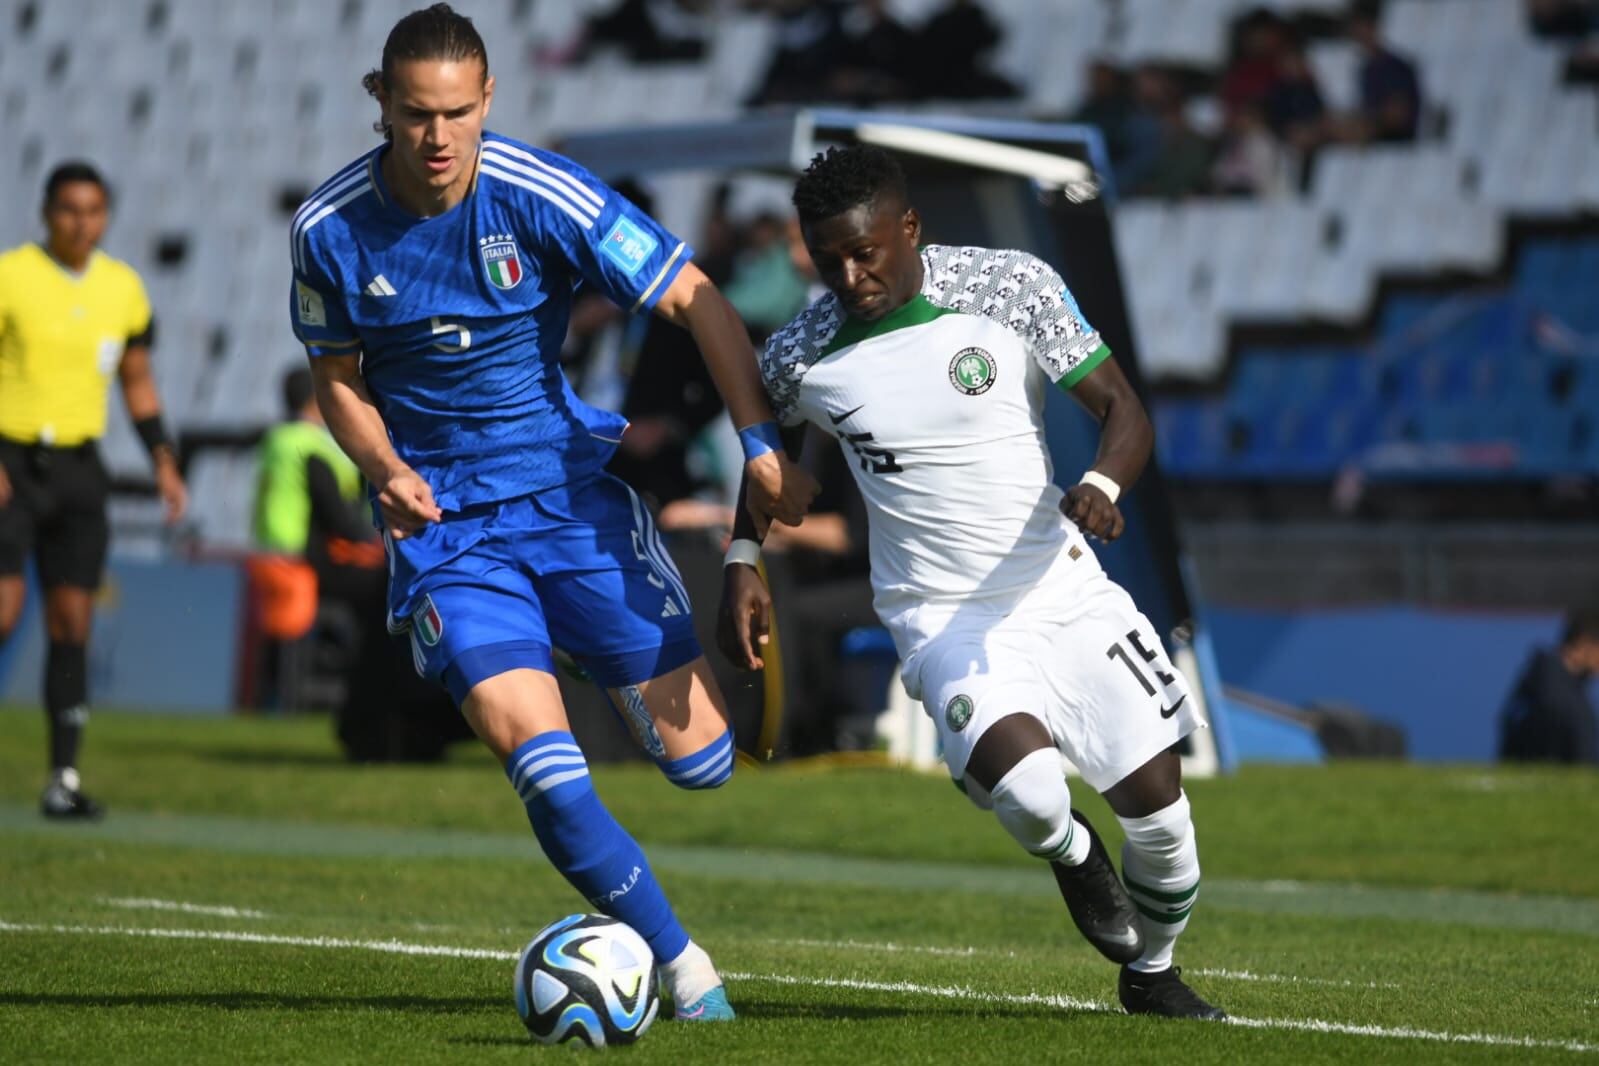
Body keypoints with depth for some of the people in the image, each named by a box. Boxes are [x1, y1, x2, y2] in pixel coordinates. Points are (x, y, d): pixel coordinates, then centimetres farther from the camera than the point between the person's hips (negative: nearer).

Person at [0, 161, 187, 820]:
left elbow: (137, 379, 19)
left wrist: (163, 461, 9)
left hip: (77, 468, 5)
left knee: (71, 620, 0)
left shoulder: (122, 288, 8)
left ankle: (64, 779, 4)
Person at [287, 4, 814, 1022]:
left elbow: (697, 300, -10)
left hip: (571, 487, 0)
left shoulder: (540, 195, -15)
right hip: (442, 520, 0)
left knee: (700, 756, 0)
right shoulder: (329, 231, -8)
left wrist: (765, 442, -18)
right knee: (536, 751, -22)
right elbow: (339, 380, 7)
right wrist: (387, 469, -13)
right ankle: (684, 965, -7)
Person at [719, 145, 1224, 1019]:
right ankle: (1073, 856, 10)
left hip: (1065, 592, 2)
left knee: (1157, 804, 0)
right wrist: (742, 564, 7)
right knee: (1023, 787, -29)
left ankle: (1150, 972, 31)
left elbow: (1123, 410, -8)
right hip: (944, 618, -1)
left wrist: (1101, 487, -29)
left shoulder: (1010, 286, -9)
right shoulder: (803, 356, -6)